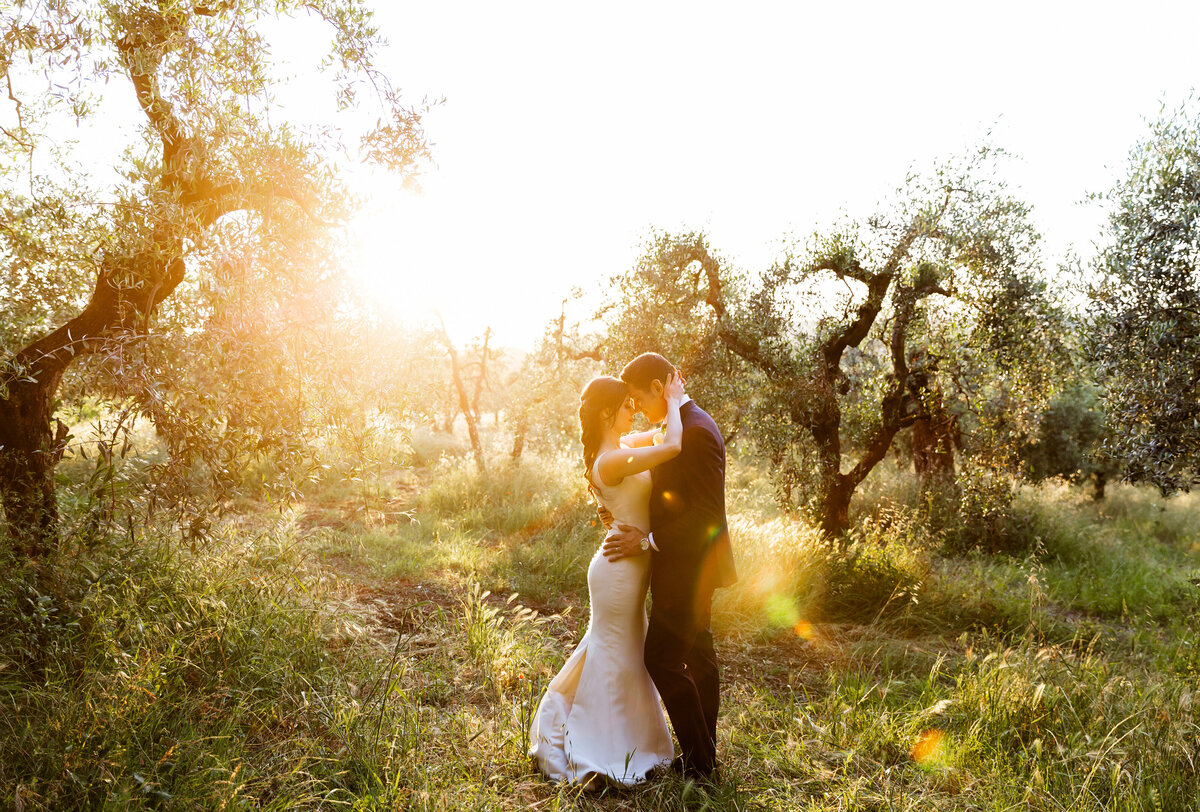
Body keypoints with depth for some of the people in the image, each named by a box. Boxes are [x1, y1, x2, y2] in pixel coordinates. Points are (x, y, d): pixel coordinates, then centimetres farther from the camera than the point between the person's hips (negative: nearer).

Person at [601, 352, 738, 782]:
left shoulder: (696, 432, -23)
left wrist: (647, 541, -21)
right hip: (690, 567, 10)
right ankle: (705, 754, 30)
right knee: (697, 657, 17)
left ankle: (699, 762, 10)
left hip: (688, 569, -10)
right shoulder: (684, 425, 9)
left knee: (662, 658, -3)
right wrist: (630, 515, 5)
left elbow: (708, 516, -25)